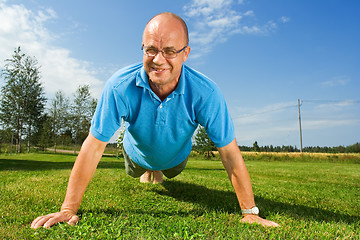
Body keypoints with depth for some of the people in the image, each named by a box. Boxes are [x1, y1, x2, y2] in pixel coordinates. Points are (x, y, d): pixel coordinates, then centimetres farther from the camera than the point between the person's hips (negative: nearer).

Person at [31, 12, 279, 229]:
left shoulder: (206, 93, -40)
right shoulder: (120, 86, -39)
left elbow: (230, 153, -33)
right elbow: (93, 148, -34)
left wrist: (250, 213, -28)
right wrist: (68, 209, -31)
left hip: (176, 157, 0)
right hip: (138, 155, 0)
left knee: (171, 174, 35)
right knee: (136, 176, 35)